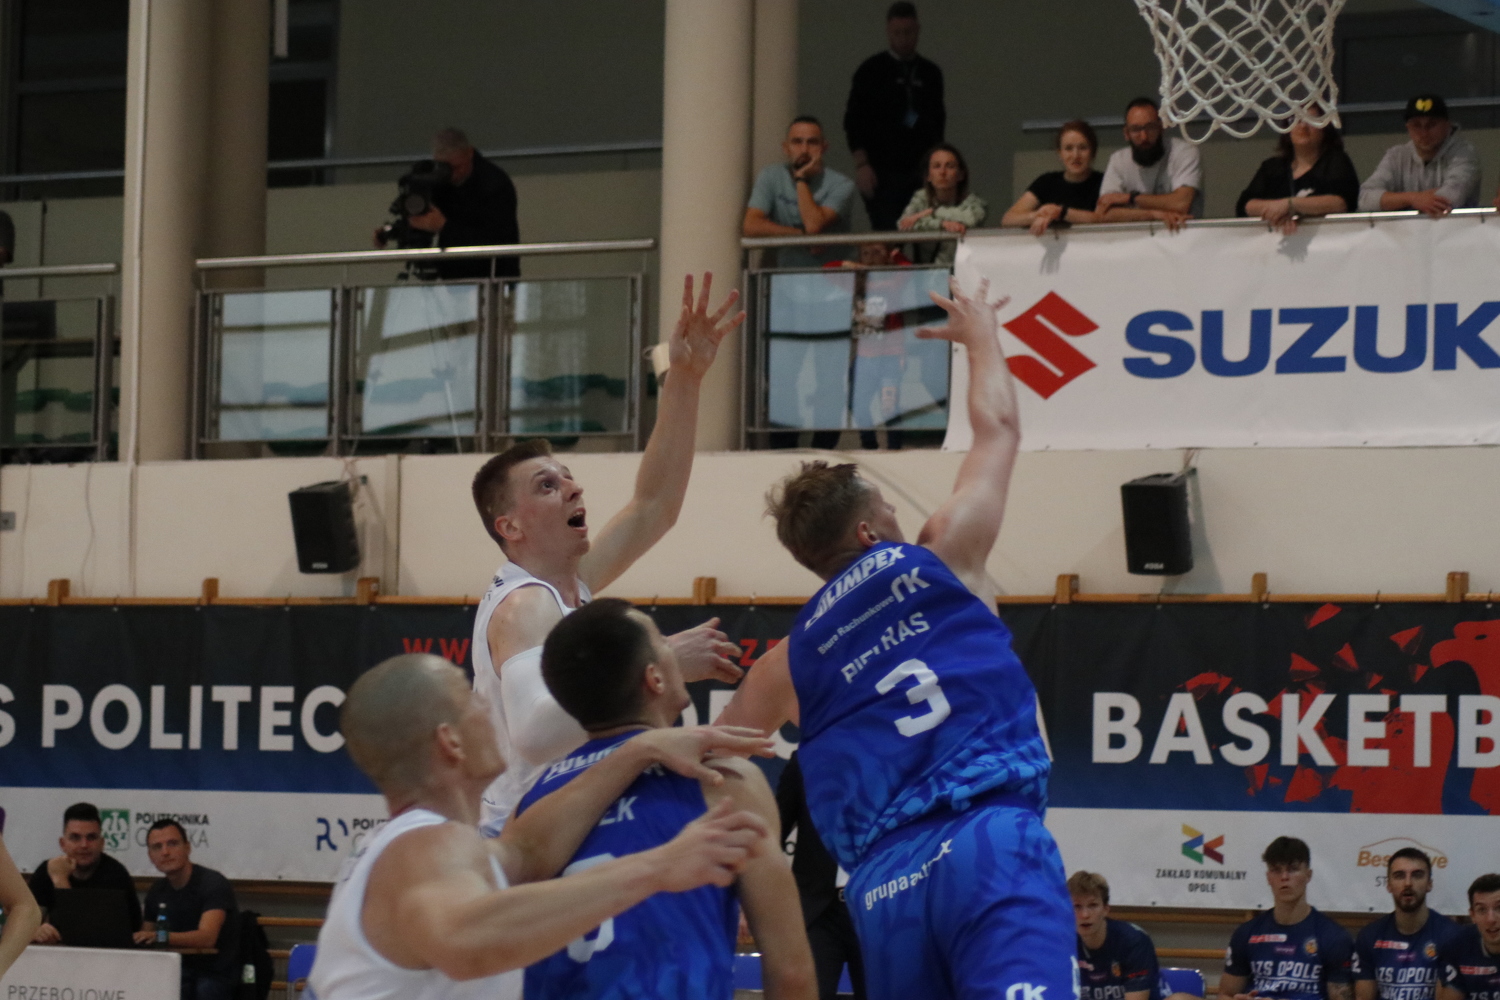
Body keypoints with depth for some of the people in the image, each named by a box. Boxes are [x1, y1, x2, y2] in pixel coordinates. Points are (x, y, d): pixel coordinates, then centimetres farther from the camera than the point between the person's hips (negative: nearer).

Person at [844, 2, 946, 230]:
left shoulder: (930, 73, 12)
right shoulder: (871, 71, 1)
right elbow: (853, 121, -1)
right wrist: (862, 164, -10)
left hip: (922, 170, 4)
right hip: (883, 173, -4)